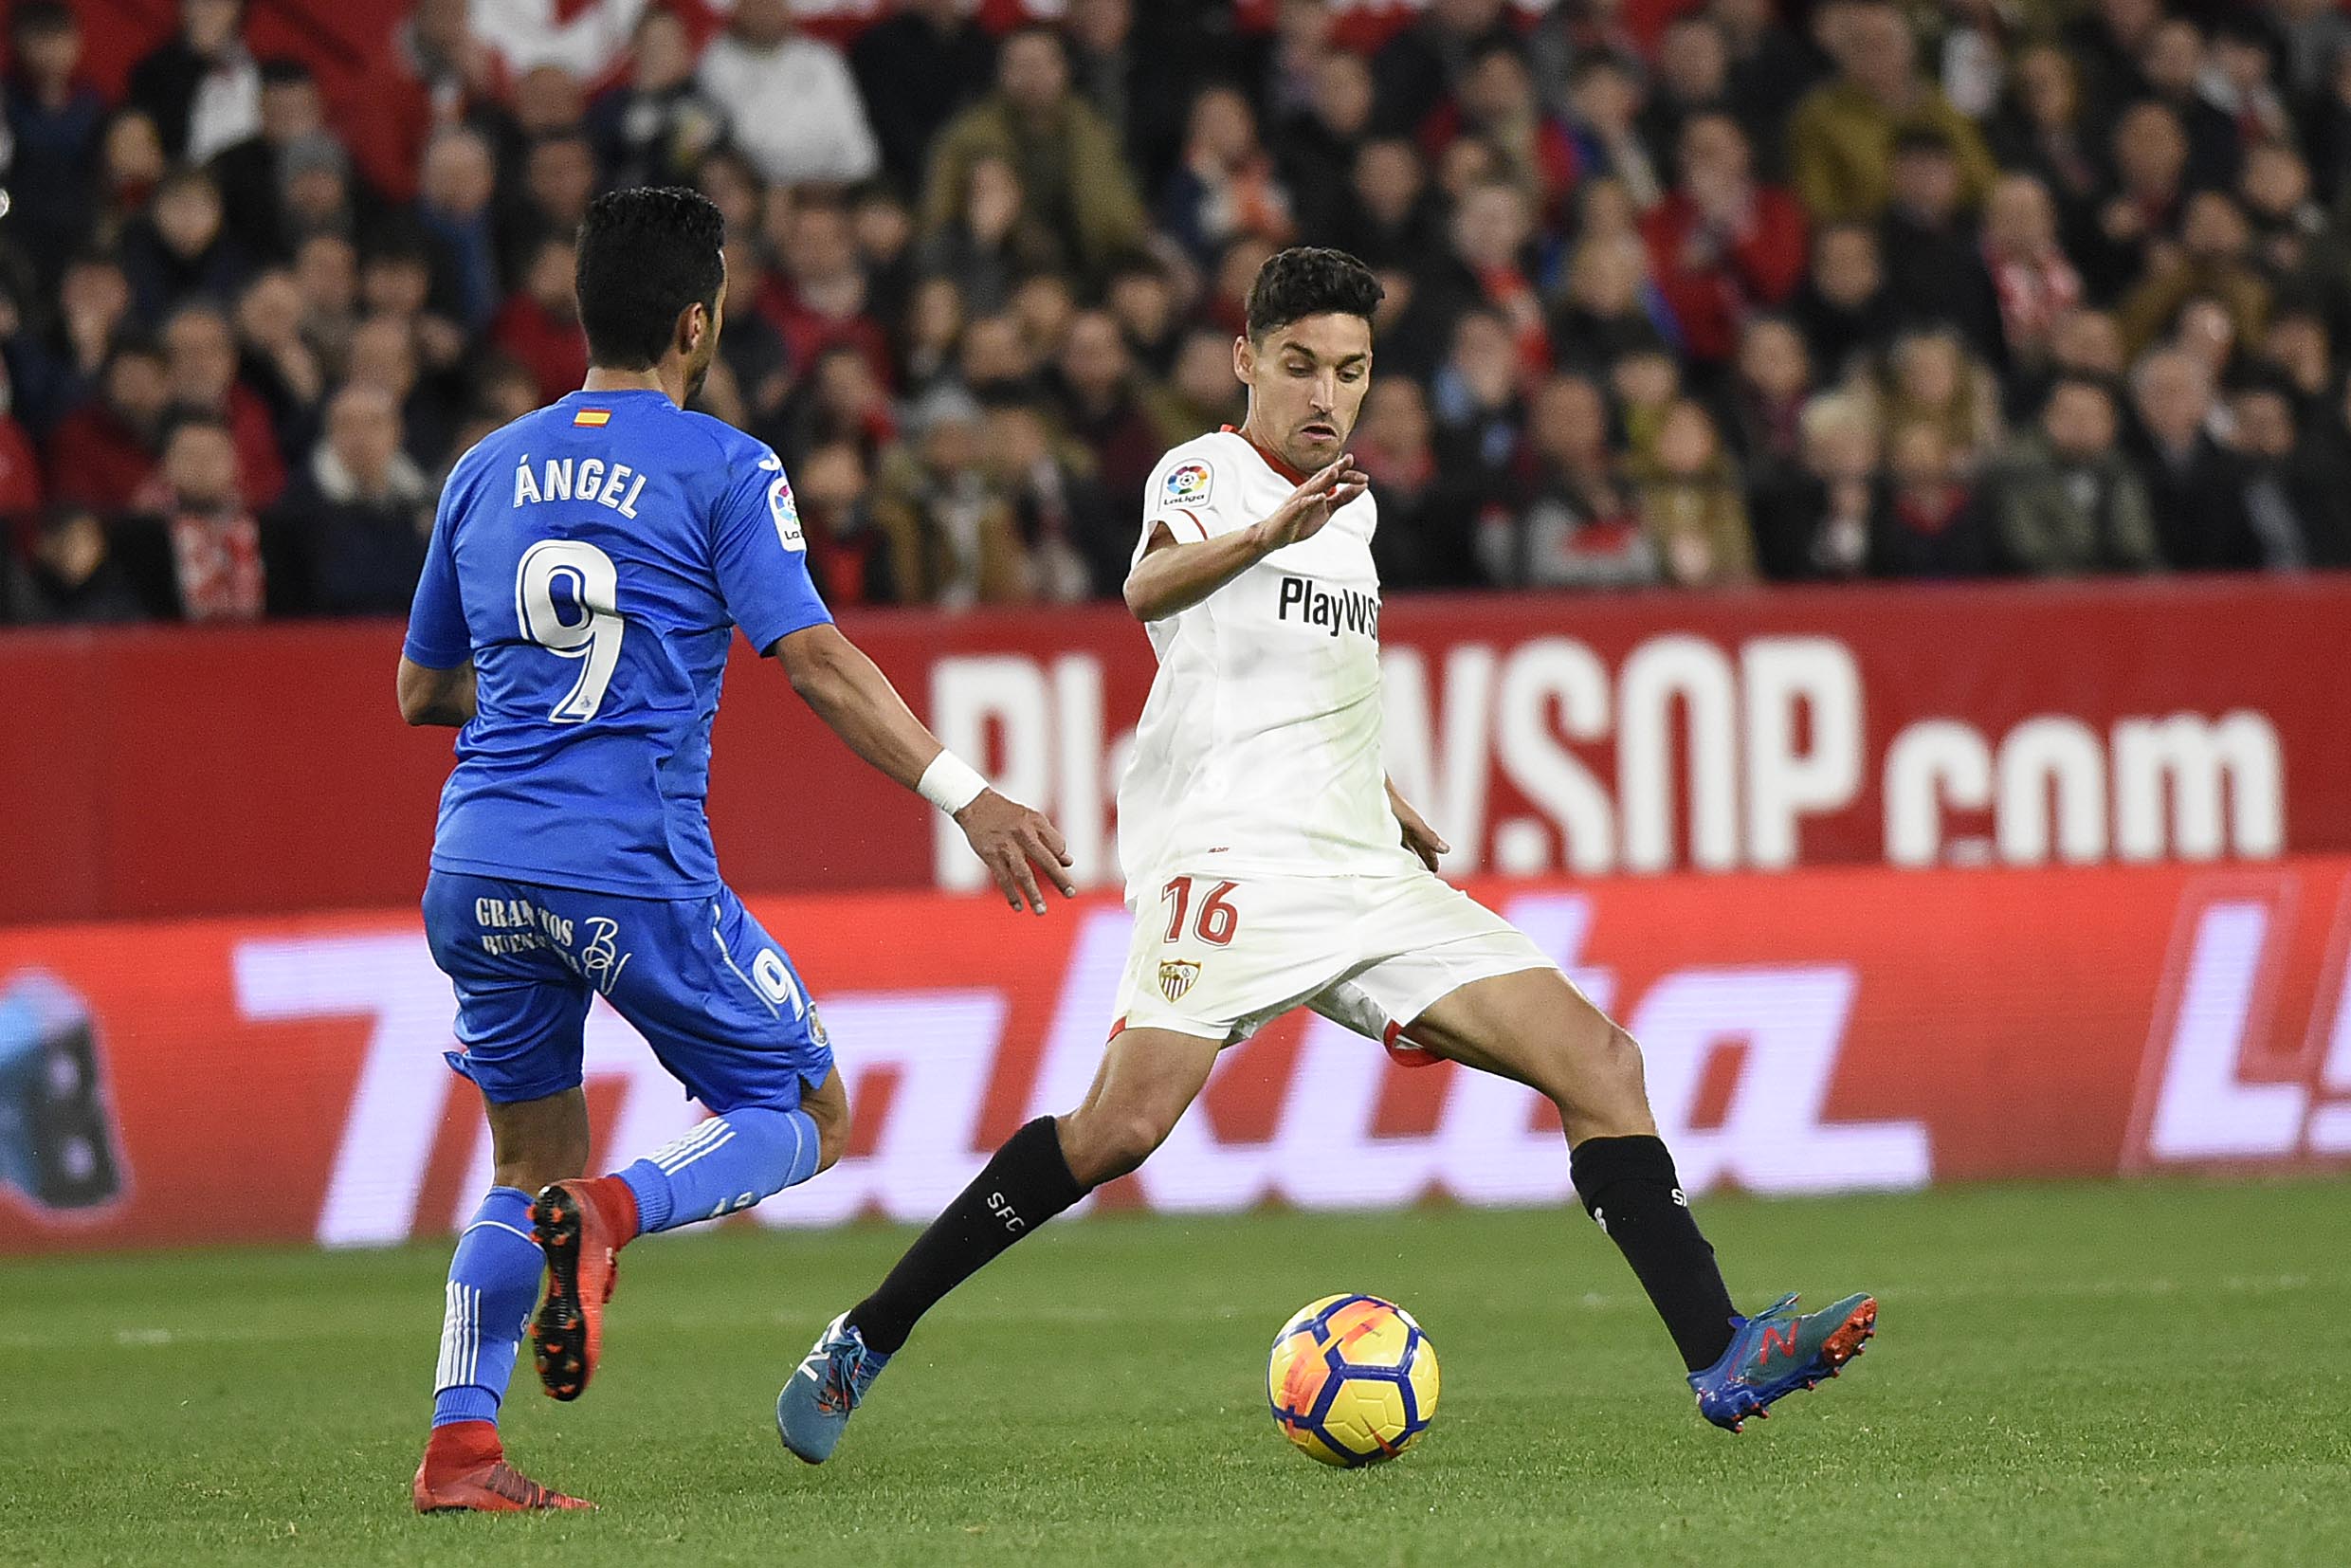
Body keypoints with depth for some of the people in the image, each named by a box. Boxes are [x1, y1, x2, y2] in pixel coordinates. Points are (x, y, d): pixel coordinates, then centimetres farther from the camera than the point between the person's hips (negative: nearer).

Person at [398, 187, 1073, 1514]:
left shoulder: (488, 471, 15)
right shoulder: (723, 470, -1)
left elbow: (422, 691, 22)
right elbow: (816, 659, -11)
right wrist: (964, 793, -12)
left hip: (479, 864, 5)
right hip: (635, 869, -5)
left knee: (534, 1169, 18)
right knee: (803, 1116, 10)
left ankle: (459, 1444, 1)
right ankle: (614, 1213, -19)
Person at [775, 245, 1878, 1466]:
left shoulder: (1352, 504, 22)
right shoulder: (1206, 472, -1)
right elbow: (1150, 588, -27)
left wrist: (1402, 818, 43)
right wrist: (1273, 532, -45)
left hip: (1365, 876, 8)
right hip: (1228, 854, -8)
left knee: (1598, 1062, -5)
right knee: (1123, 1125, -25)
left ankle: (1720, 1361, -6)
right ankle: (866, 1339, -12)